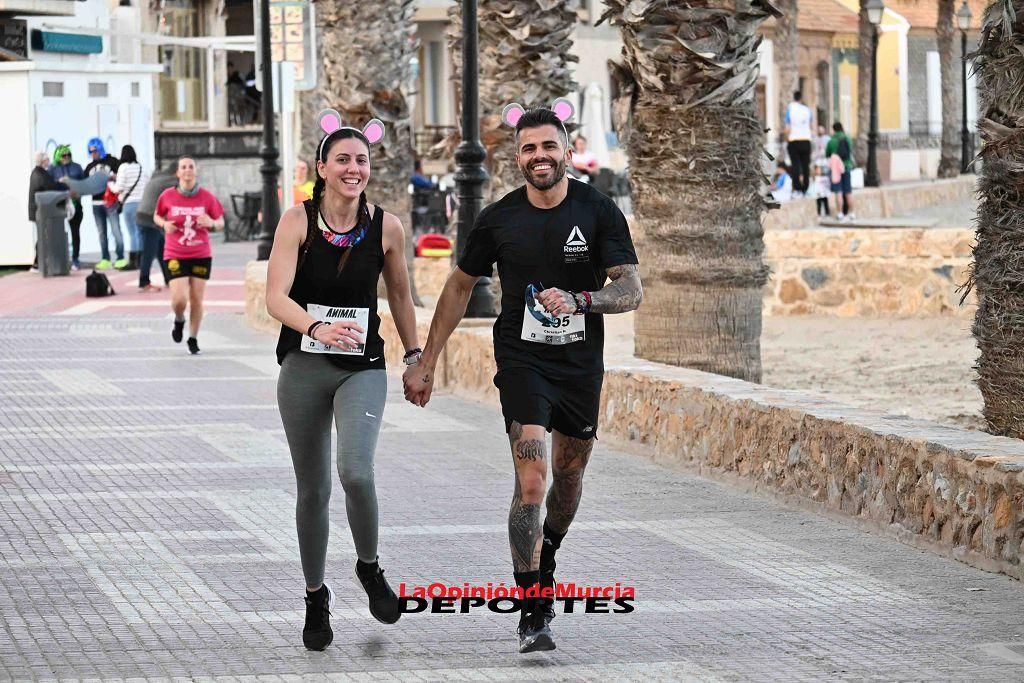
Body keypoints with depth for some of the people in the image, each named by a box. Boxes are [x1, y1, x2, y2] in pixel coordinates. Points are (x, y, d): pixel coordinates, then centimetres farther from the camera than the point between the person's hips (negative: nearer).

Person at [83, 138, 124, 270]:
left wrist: (112, 177, -16)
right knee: (101, 233, 6)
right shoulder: (90, 167, 16)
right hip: (96, 203, 5)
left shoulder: (112, 161, 3)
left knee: (115, 230, -7)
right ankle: (105, 259, 9)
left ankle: (121, 258, -4)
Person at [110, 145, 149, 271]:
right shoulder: (141, 167, 9)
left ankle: (132, 261, -5)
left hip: (129, 203, -5)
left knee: (132, 233, -5)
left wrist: (111, 183, 12)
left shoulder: (124, 167, -7)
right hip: (142, 202, 5)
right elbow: (147, 185, 12)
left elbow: (118, 188, -7)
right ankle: (140, 260, 13)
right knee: (140, 232, 10)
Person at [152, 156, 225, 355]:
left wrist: (212, 223, -17)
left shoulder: (207, 197, -3)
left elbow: (220, 223, 6)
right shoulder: (168, 196, -4)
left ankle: (193, 339, 22)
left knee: (197, 299, 3)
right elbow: (157, 216, 13)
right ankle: (179, 321, 23)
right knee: (179, 299, -13)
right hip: (175, 256, -1)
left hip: (201, 256, 1)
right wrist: (164, 224, -9)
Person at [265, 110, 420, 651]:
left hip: (363, 368, 0)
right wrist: (318, 329, -34)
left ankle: (369, 567, 6)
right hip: (304, 367, 0)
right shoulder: (298, 222, -7)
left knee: (357, 473, -22)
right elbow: (275, 297, -17)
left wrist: (414, 354, 19)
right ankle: (315, 598, 26)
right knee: (313, 490, 8)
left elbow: (399, 294, 14)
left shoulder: (386, 227, -2)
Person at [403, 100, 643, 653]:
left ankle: (545, 563, 47)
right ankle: (533, 613, -15)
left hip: (582, 362, 2)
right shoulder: (499, 219, -3)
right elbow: (459, 287, 10)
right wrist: (425, 363, 10)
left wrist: (577, 300, -30)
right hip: (521, 359, -2)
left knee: (569, 473, 17)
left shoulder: (599, 212, -6)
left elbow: (631, 290, -11)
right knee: (532, 479, -16)